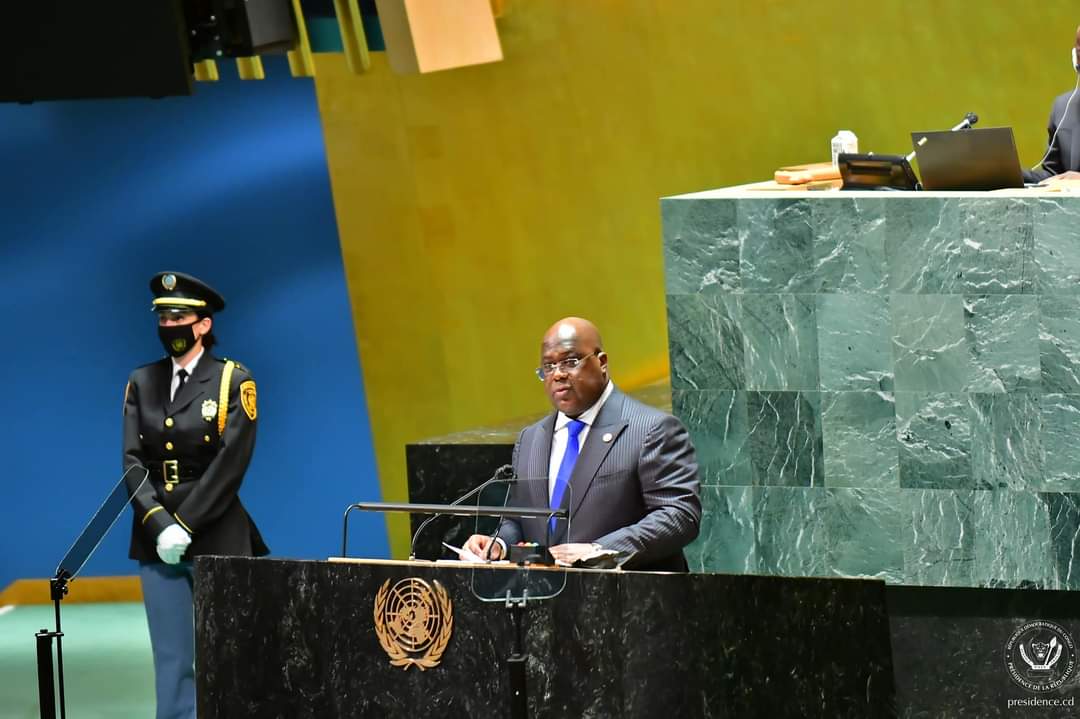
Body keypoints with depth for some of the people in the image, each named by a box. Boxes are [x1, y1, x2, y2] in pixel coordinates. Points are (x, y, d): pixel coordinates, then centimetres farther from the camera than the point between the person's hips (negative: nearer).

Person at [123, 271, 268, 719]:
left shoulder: (234, 381, -2)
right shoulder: (142, 383, 9)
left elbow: (231, 464, -11)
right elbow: (133, 462, 1)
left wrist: (184, 527, -16)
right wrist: (160, 526, -13)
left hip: (217, 537, -4)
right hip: (157, 541, 4)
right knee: (173, 660, 5)